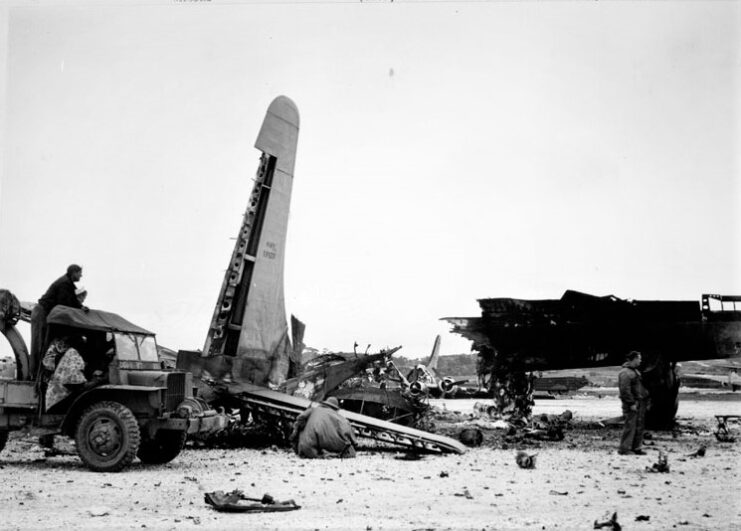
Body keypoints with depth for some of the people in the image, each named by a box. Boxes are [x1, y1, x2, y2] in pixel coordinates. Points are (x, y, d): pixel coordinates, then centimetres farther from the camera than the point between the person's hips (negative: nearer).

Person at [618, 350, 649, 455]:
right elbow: (625, 390, -19)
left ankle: (636, 447, 18)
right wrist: (631, 403, -21)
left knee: (639, 426, 11)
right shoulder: (625, 373, -14)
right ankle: (624, 449, -5)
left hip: (640, 402, 10)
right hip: (631, 404, -10)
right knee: (630, 426, -9)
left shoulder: (635, 371, 19)